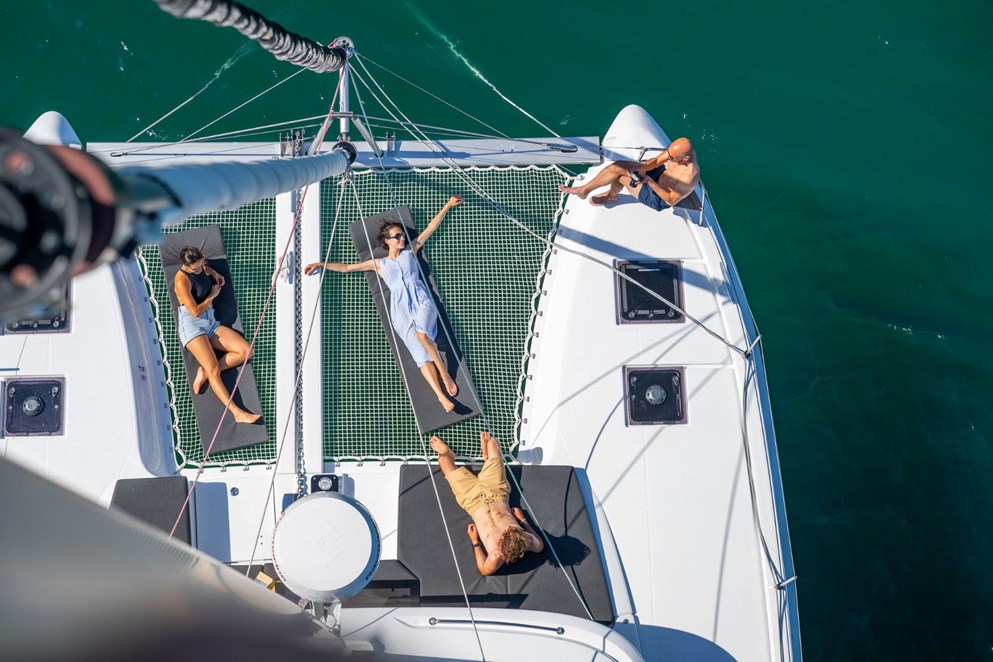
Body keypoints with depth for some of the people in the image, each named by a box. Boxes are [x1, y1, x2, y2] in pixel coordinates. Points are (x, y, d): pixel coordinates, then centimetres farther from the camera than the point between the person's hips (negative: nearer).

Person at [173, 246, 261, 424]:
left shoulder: (199, 267, 8)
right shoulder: (182, 281, -15)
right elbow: (195, 311, -16)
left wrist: (213, 272, 20)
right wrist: (212, 295, -2)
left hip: (210, 323, 8)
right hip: (192, 326, -8)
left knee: (246, 351, -11)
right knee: (214, 369, -25)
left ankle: (204, 372, -13)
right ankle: (237, 413, -35)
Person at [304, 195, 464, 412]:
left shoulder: (410, 251, 19)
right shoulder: (379, 264, 19)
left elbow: (430, 228, 21)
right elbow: (347, 267, 21)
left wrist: (447, 206, 20)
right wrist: (322, 264, 15)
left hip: (421, 301, 0)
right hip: (400, 309, 0)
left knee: (422, 335, -33)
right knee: (420, 353, -17)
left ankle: (446, 376, -21)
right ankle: (442, 396, -28)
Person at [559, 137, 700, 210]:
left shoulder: (689, 176, -40)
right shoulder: (680, 149, -19)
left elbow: (671, 200, -29)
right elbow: (657, 161, -5)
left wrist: (649, 181, -34)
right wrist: (638, 170, -22)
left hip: (659, 198, -7)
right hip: (660, 173, 7)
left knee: (619, 175, -7)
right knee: (617, 166, -5)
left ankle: (611, 196, 26)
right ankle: (584, 189, 15)